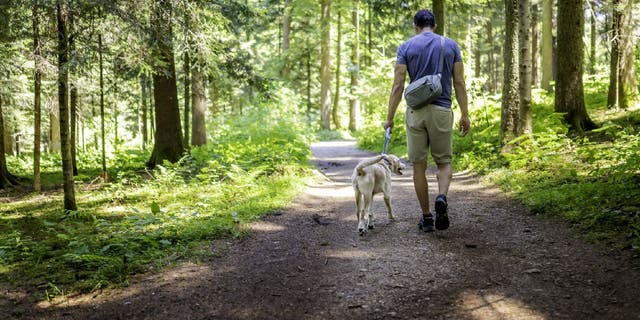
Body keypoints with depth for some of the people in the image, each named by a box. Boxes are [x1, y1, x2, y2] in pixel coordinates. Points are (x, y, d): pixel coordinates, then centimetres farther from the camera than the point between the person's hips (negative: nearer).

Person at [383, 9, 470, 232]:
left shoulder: (406, 47, 3)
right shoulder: (451, 45, 7)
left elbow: (398, 85, -3)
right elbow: (459, 83, 2)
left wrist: (390, 118, 1)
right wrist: (465, 115, 5)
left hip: (415, 111, 0)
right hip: (441, 111, 1)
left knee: (419, 164, 8)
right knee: (444, 162, 12)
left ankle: (426, 217, 11)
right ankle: (442, 197, -17)